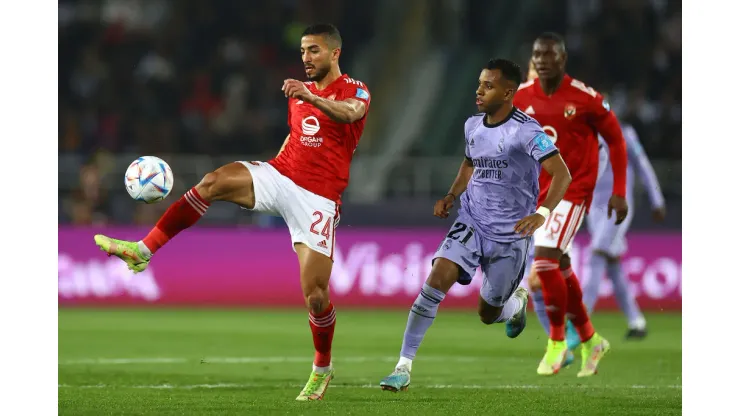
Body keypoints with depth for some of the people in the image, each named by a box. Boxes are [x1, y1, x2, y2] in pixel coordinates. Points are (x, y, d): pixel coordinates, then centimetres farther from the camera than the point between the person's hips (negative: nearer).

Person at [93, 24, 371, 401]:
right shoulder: (299, 92, 15)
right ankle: (143, 249, -23)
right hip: (280, 176, 5)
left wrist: (311, 98, -48)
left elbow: (350, 113, -30)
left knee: (315, 295, -9)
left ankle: (323, 368, 17)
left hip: (317, 197, -5)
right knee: (213, 181, -22)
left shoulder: (354, 90, -5)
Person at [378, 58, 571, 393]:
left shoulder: (526, 131, -17)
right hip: (472, 222, 4)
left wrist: (541, 213, -37)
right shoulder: (473, 126, 4)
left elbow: (561, 174, -22)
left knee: (488, 314, 8)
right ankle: (403, 368, -20)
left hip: (510, 234, -4)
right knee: (437, 278, -20)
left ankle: (517, 301, 48)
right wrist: (452, 195, 6)